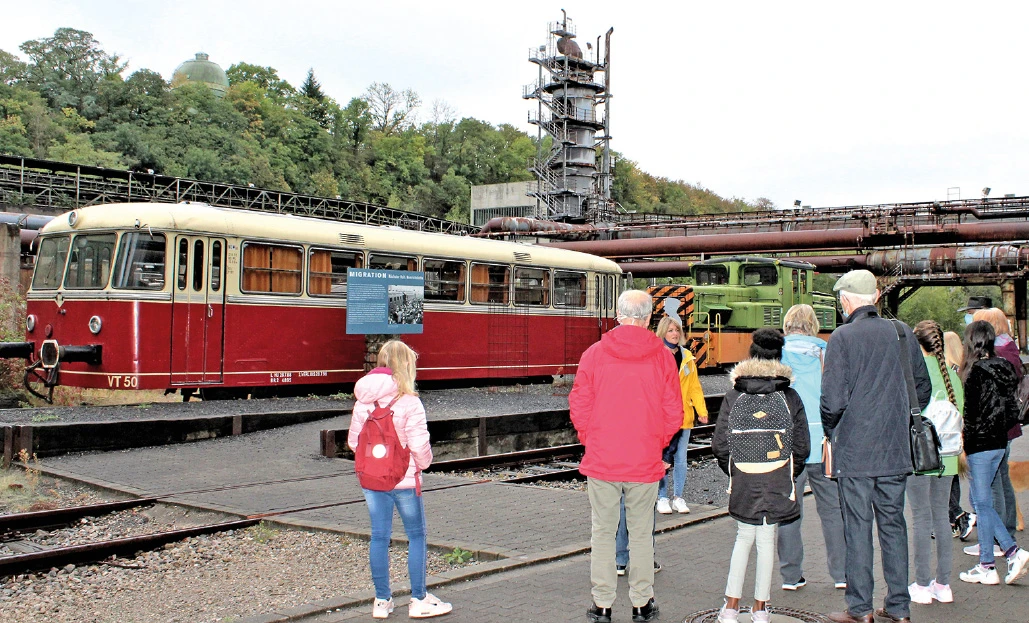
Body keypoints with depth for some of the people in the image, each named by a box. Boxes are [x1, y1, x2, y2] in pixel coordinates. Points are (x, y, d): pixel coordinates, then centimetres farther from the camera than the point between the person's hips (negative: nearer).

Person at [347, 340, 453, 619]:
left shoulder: (362, 401, 0)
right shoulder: (408, 402, -16)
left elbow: (353, 439, 5)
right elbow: (419, 444, -17)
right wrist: (424, 463, 3)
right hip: (404, 479, -5)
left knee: (379, 536, 11)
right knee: (416, 536, 8)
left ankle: (382, 600, 19)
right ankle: (419, 600, 14)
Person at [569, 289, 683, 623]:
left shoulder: (594, 354, -5)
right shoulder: (662, 357, -4)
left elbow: (579, 408, -3)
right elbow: (673, 413, -1)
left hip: (602, 460, 0)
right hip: (645, 463, 0)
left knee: (603, 532, 10)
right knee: (641, 533, 12)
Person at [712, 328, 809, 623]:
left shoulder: (733, 396, -3)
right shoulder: (790, 397, -3)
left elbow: (719, 445, -3)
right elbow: (801, 446, -1)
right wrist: (788, 474, 13)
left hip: (742, 484, 1)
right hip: (778, 483, -1)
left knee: (744, 537, 16)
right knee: (767, 540, 10)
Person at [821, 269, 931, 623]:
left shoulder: (843, 337, -11)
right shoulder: (901, 333, 4)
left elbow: (833, 399, -15)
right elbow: (923, 388, 11)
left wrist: (830, 431, 3)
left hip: (854, 451, -5)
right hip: (896, 451, 5)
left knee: (858, 526, 2)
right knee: (893, 524, 12)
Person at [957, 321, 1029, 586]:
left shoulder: (976, 372, -17)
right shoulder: (1004, 368, 7)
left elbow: (970, 414, -17)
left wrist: (963, 445, -10)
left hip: (980, 444, -8)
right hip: (999, 442, 8)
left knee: (982, 503, 1)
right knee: (980, 500, 16)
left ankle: (987, 567, 8)